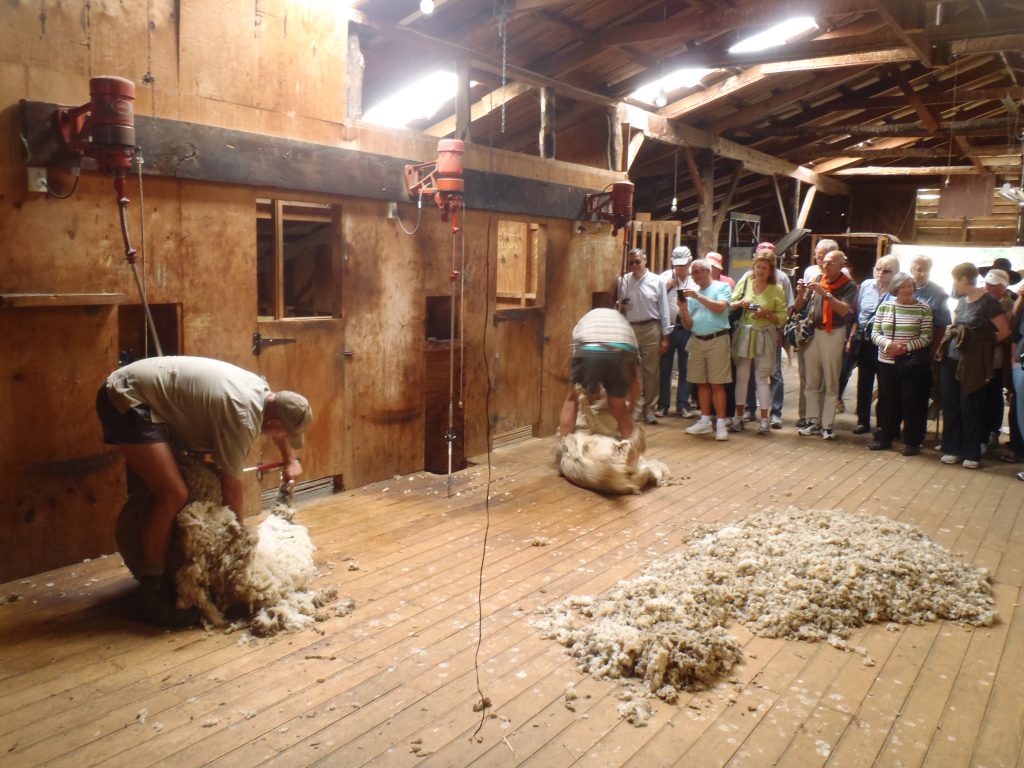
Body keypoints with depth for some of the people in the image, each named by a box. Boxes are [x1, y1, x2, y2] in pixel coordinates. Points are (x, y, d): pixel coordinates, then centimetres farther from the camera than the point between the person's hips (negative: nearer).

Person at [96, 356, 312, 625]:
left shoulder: (260, 390, 5)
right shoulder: (243, 418, -23)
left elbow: (280, 416, 31)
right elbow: (231, 486, -12)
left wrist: (290, 461, 38)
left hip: (135, 390, 11)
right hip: (126, 400, -11)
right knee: (174, 495, -19)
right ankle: (152, 596, -9)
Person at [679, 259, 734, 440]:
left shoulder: (722, 287, 2)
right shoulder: (691, 293, 14)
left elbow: (720, 307, -17)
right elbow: (689, 324, 10)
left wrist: (698, 296, -17)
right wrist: (683, 308, -7)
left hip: (717, 340, -5)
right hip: (697, 340, 5)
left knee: (717, 384, -6)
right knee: (701, 383, 9)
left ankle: (721, 424, -2)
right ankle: (705, 421, 17)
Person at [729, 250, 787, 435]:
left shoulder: (776, 290, 0)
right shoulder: (745, 282, 5)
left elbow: (782, 317, 0)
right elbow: (729, 305, 8)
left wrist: (767, 314, -17)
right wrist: (740, 304, -12)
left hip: (765, 337, -2)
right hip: (743, 334, 2)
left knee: (762, 377, -1)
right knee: (742, 376, 5)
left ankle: (764, 419, 4)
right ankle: (738, 416, 14)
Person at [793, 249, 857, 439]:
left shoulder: (848, 286, -5)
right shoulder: (817, 280, 6)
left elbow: (844, 310, -21)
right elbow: (799, 308, 8)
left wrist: (825, 294, -26)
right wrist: (801, 293, -11)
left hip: (833, 335, -4)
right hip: (812, 333, 4)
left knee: (831, 383, 1)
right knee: (812, 382, 8)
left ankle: (827, 425, 6)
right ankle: (813, 421, 15)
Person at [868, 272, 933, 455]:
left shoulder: (923, 309, -2)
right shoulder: (884, 306, 5)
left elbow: (926, 337, -5)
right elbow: (875, 333, 3)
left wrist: (906, 347, -18)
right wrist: (889, 344, -16)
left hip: (913, 363, -2)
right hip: (887, 362, 2)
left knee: (912, 402, 1)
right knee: (887, 400, 9)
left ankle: (912, 442, 10)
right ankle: (884, 437, 22)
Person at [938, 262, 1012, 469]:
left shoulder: (987, 302, -12)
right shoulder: (962, 300, 10)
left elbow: (1005, 331, -11)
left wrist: (983, 343, -3)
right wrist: (952, 330, 6)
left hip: (973, 365, -7)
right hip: (952, 360, 7)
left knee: (970, 409, 1)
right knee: (950, 406, 9)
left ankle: (972, 454, 13)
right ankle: (952, 449, 20)